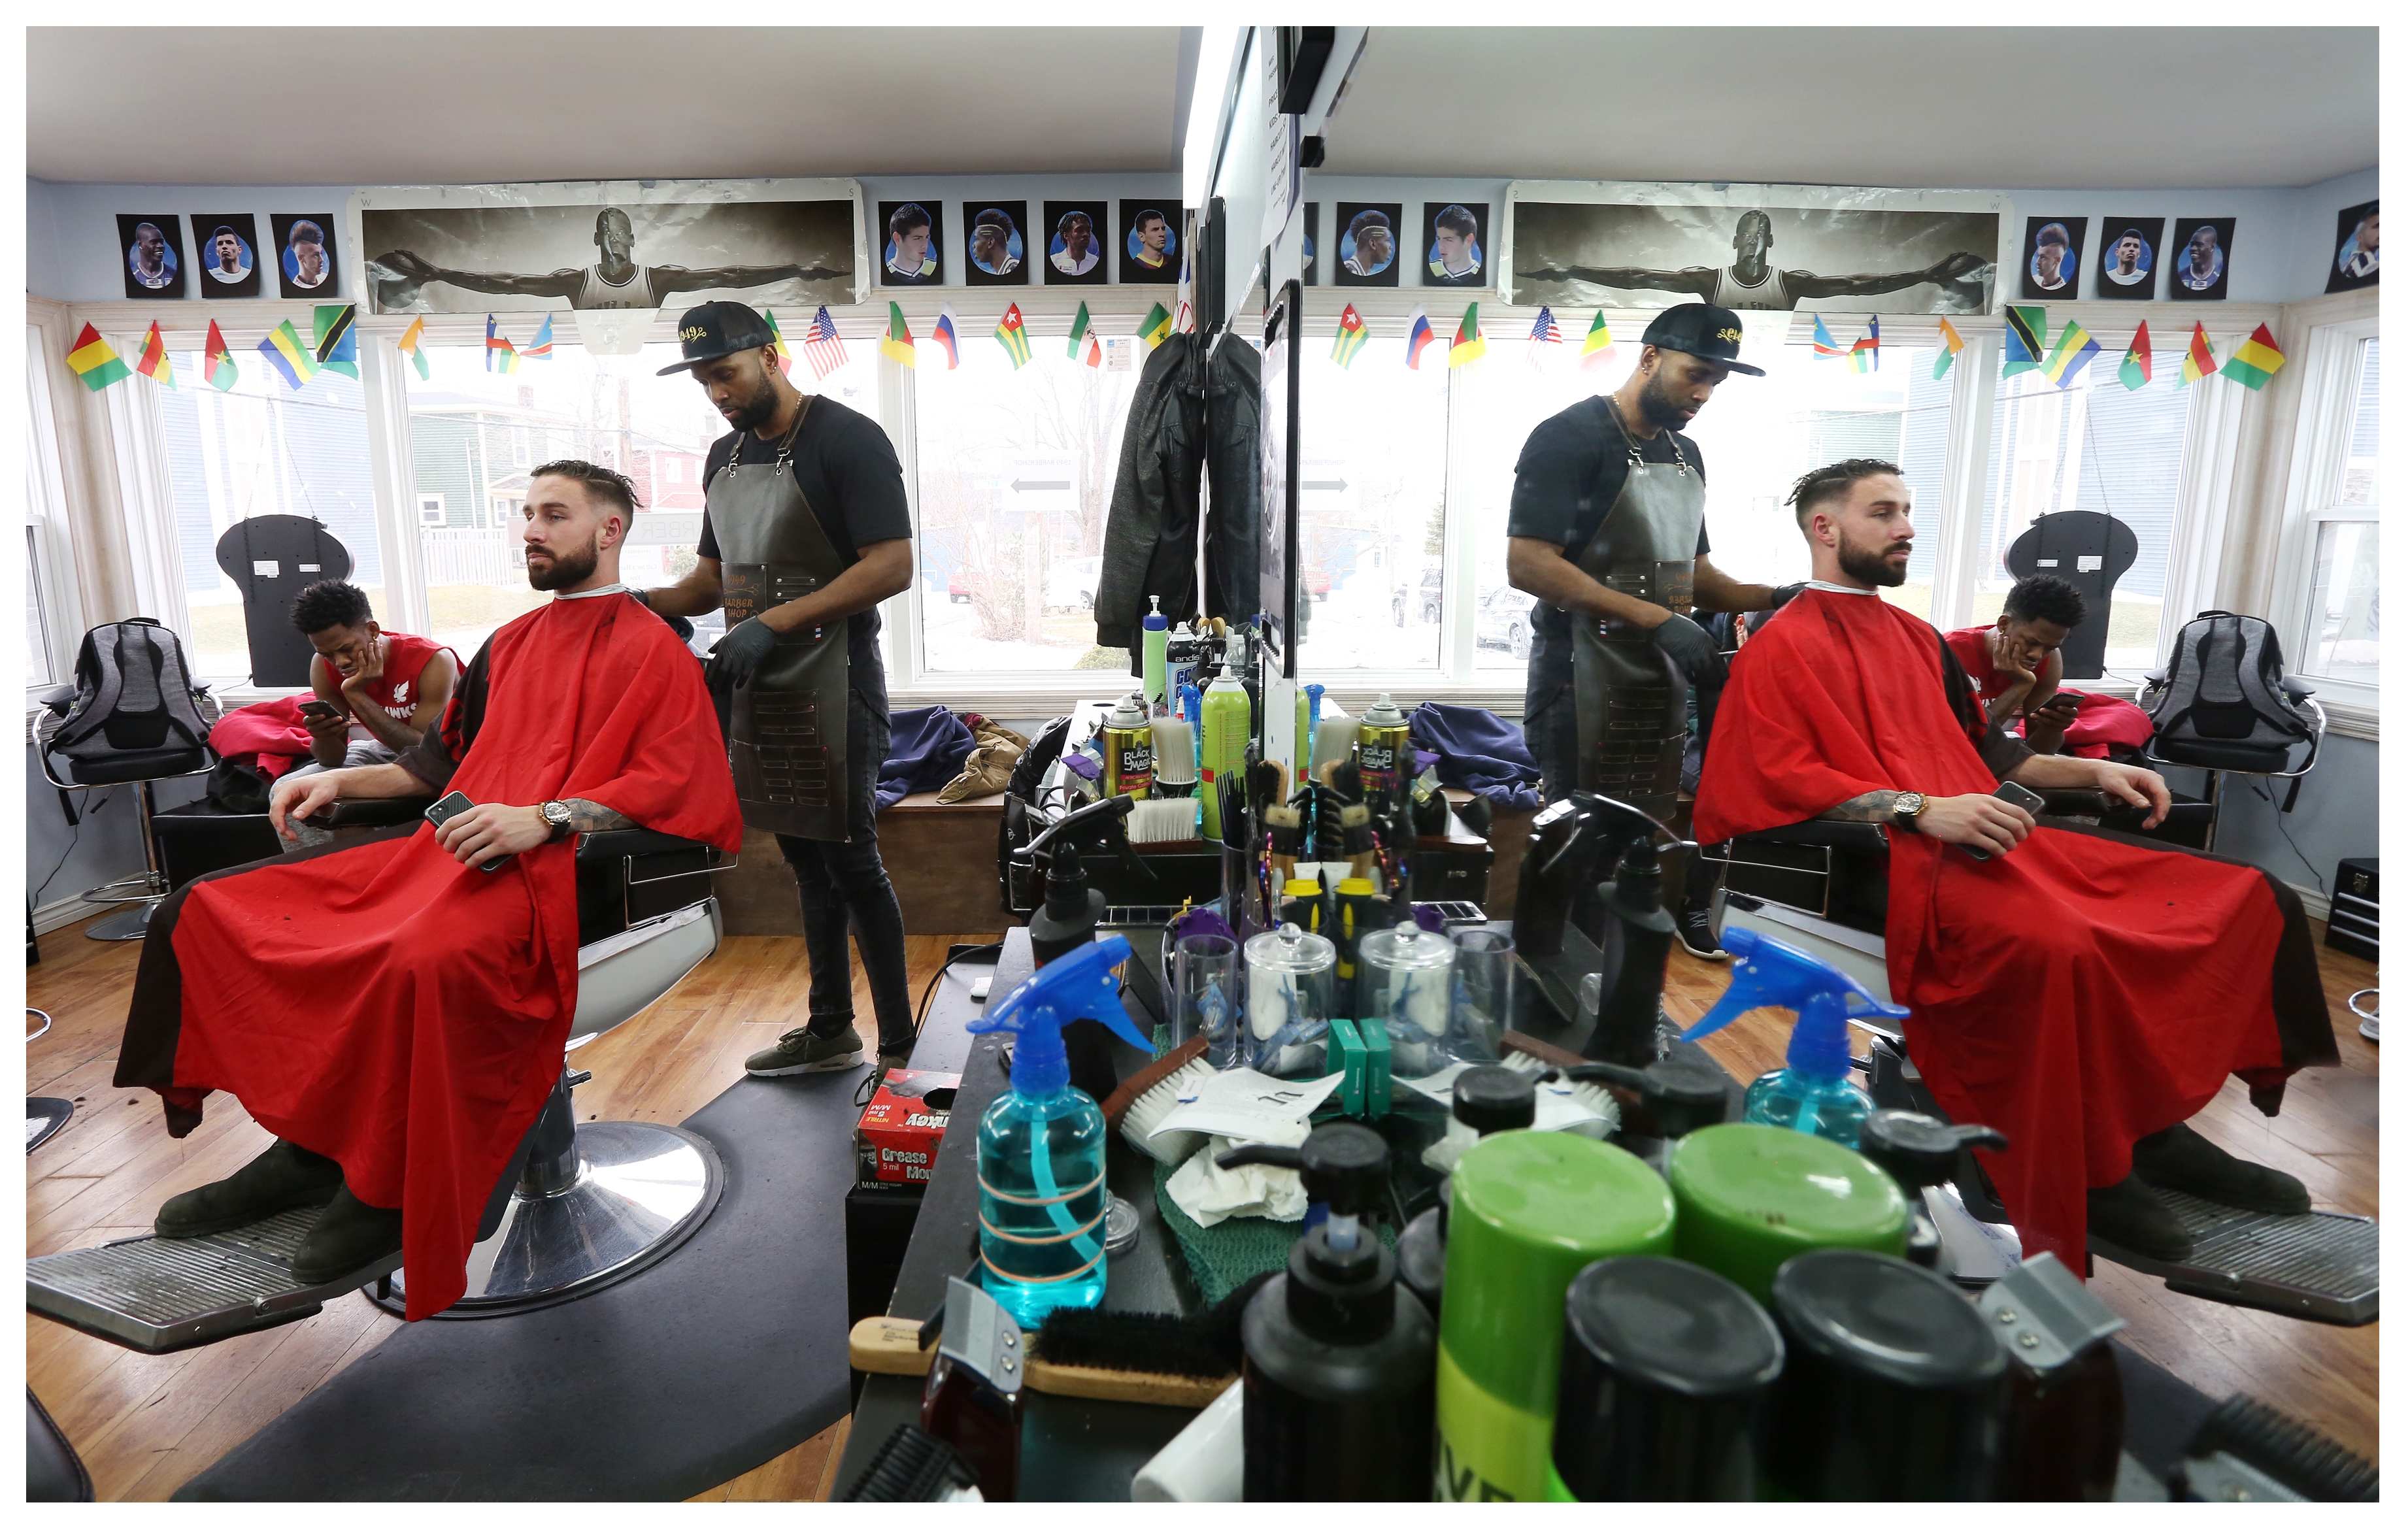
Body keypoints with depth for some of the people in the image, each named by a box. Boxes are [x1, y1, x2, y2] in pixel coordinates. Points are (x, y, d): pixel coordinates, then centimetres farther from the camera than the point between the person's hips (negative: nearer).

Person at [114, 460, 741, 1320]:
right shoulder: (512, 644, 26)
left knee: (423, 958, -38)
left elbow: (668, 784, -12)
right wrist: (343, 782, 18)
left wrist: (542, 817, -23)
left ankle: (390, 1191, -13)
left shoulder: (653, 650, 1)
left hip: (550, 865, -9)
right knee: (213, 910, -1)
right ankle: (307, 1147, -1)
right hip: (448, 848, 9)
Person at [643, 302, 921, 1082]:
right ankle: (829, 1030, 25)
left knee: (849, 858, -4)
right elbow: (713, 577, 22)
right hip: (758, 685, 8)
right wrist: (645, 602, 2)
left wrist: (772, 623, -22)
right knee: (806, 857, 13)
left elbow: (892, 566, -18)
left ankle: (901, 1045, 7)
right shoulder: (725, 456, 16)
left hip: (830, 681, -7)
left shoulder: (847, 439, -8)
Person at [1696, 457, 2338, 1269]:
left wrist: (2092, 770, 19)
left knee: (2240, 899, -1)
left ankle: (2155, 1126, 0)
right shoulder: (1780, 648, -1)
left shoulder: (1916, 638, 26)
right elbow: (1783, 783, -13)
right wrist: (1920, 810, -21)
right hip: (1895, 858, -9)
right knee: (2060, 944, -34)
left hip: (1980, 833, 9)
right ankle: (2088, 1174, -13)